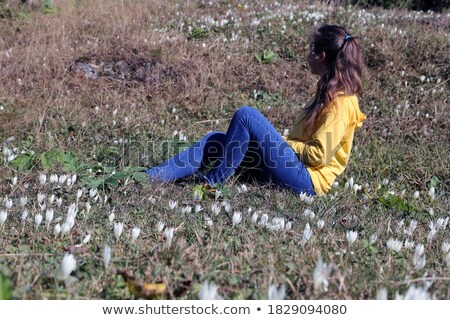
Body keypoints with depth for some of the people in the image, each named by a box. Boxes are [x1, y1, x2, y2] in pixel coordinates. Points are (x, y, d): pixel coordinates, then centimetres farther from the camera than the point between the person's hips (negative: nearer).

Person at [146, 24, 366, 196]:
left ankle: (212, 182, -15)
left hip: (307, 180, -10)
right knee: (216, 140, -3)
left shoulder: (340, 102, -14)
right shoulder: (329, 92, 16)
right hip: (294, 166, 10)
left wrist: (281, 143, -7)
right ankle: (148, 177, -10)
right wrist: (280, 141, 5)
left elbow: (319, 155, -19)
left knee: (246, 115, -24)